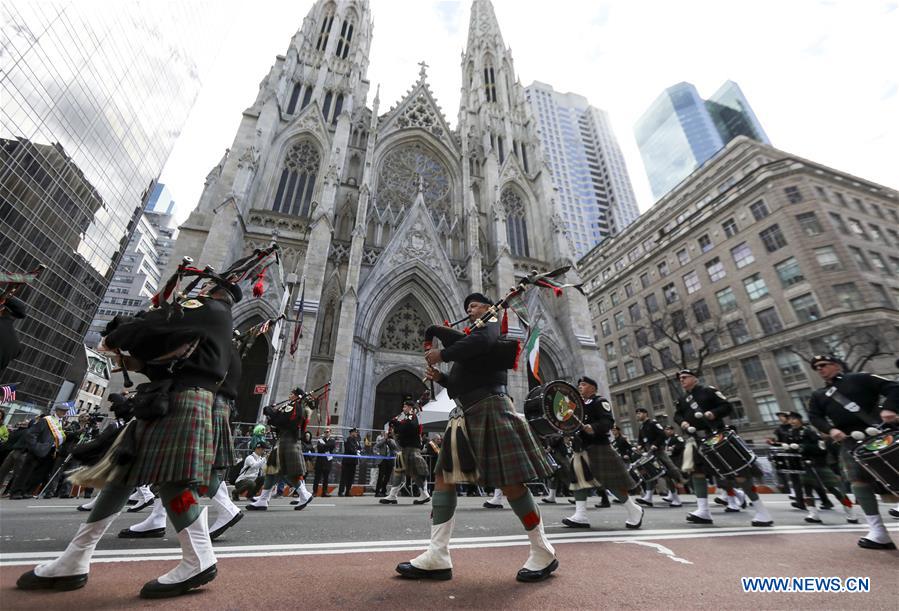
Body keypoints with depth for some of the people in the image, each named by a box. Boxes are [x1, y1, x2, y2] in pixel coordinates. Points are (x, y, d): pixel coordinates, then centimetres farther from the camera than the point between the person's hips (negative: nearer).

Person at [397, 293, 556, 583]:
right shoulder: (470, 333, 27)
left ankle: (543, 553, 12)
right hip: (466, 413, 9)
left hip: (490, 408, -9)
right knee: (444, 475, 2)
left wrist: (442, 354, -14)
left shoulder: (491, 323, 4)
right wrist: (440, 377, 8)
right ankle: (437, 557, 7)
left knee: (510, 482, -5)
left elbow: (482, 341, -23)